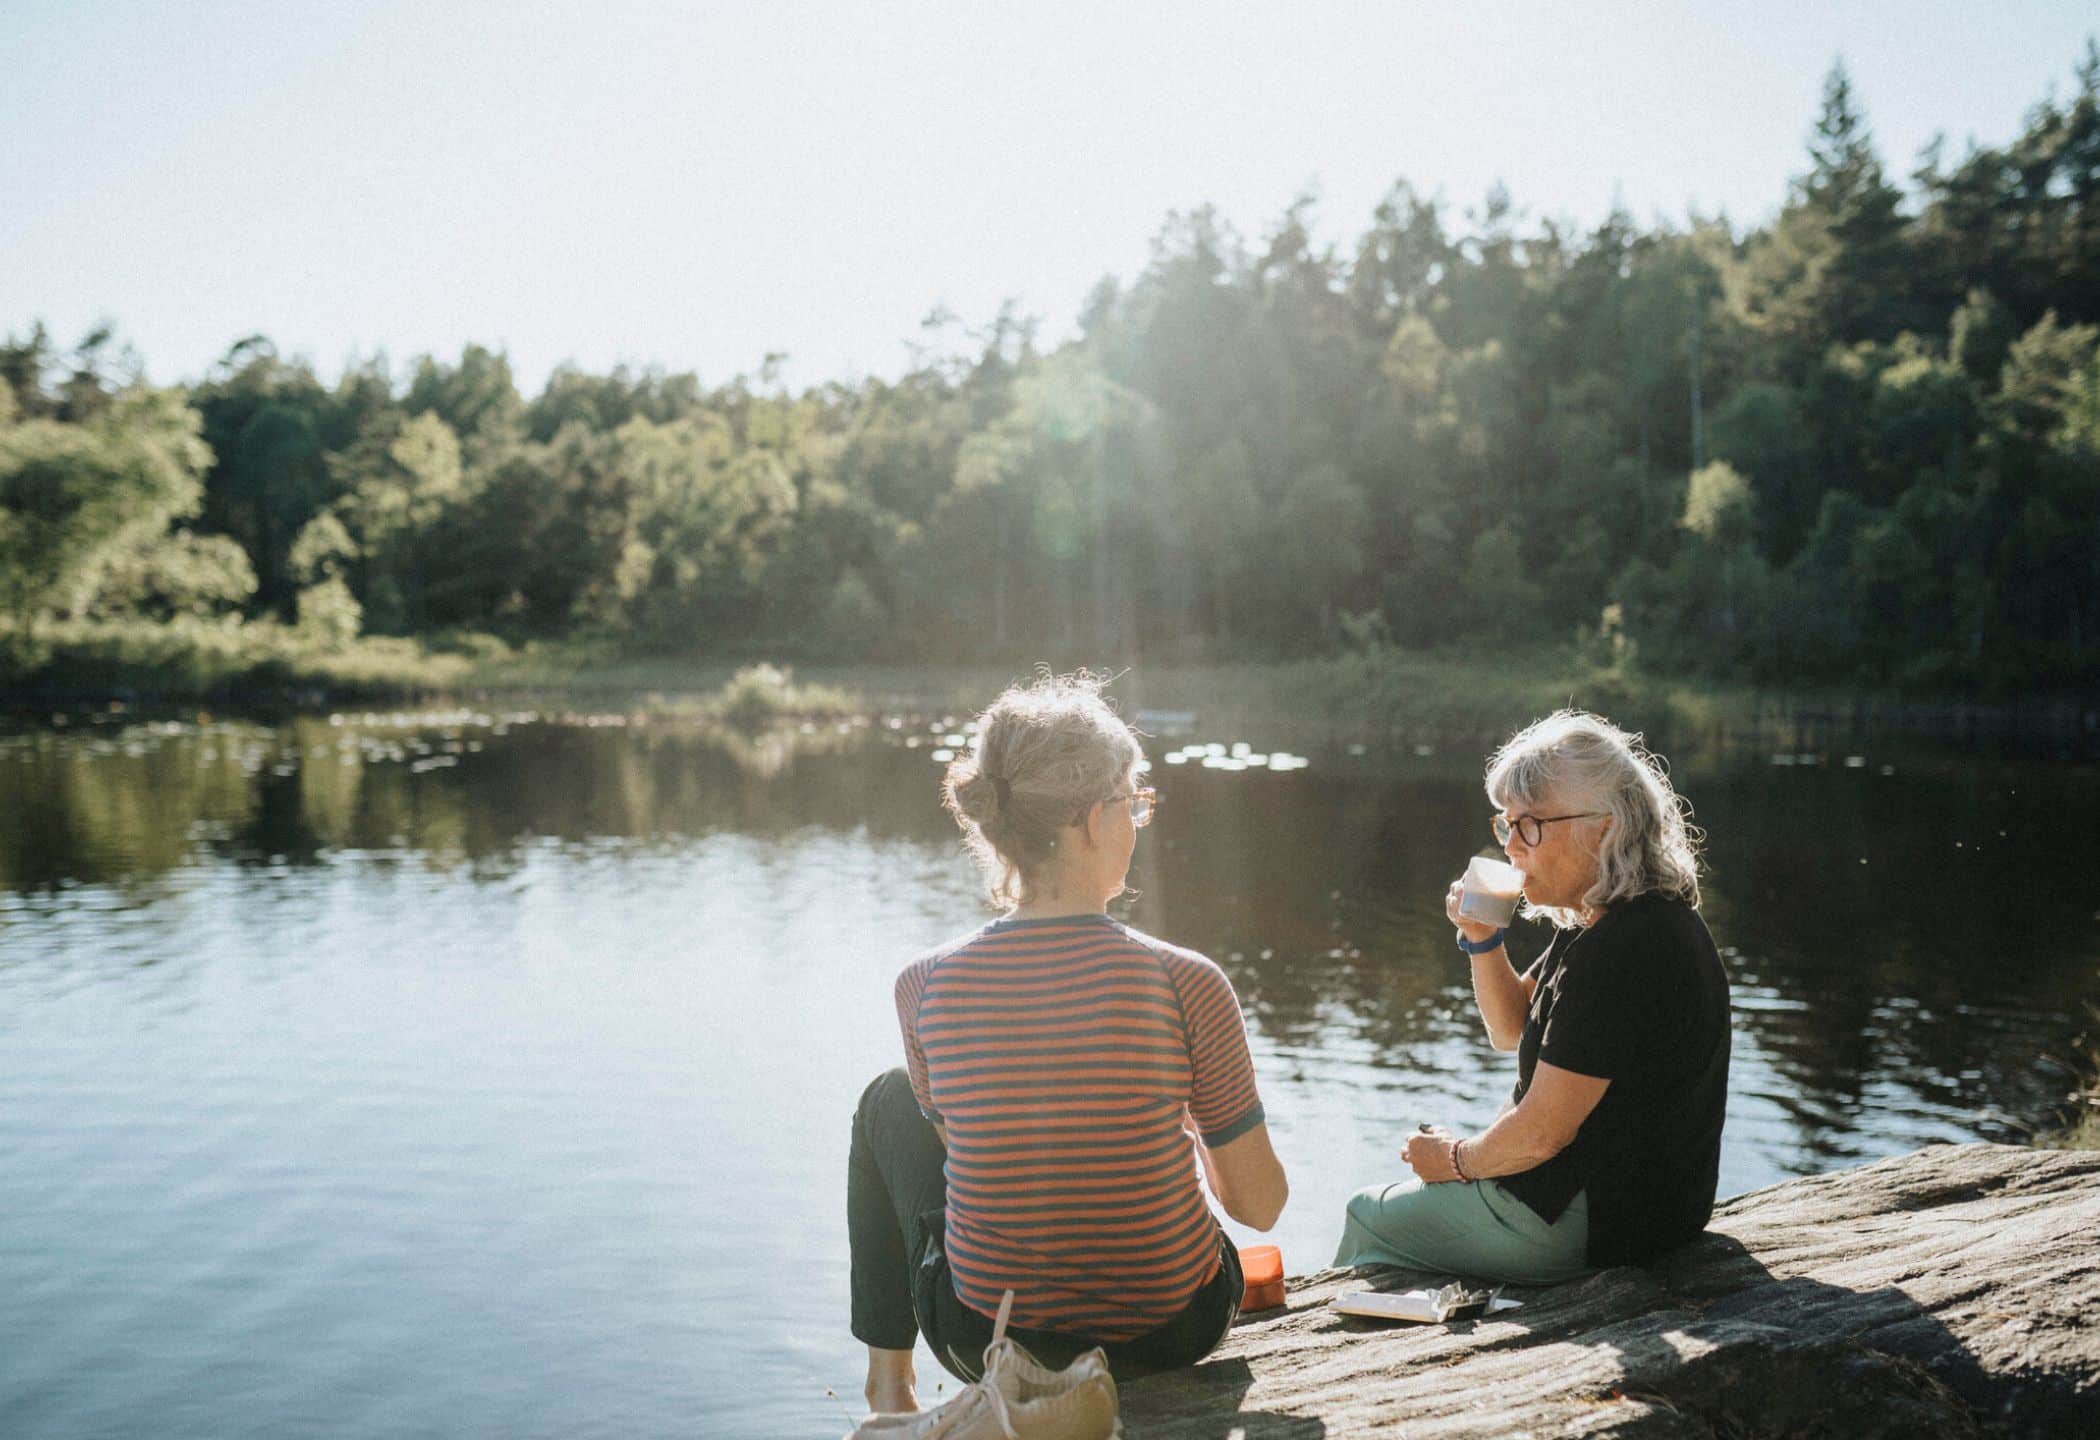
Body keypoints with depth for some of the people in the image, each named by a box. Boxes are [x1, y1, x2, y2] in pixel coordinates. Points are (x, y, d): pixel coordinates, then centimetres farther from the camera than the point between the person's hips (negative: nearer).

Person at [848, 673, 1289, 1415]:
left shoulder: (925, 986, -14)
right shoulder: (1186, 983, -20)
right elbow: (1260, 1205, -10)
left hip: (986, 1340, 0)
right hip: (1171, 1336, 0)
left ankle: (889, 1381, 40)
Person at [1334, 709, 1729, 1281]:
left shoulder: (1623, 949, -28)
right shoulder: (1594, 924, 4)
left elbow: (1540, 1134, -26)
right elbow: (1512, 1029, 17)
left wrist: (1457, 1158, -6)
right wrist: (1481, 937, -1)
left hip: (1595, 1225, -10)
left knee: (1368, 1215, 7)